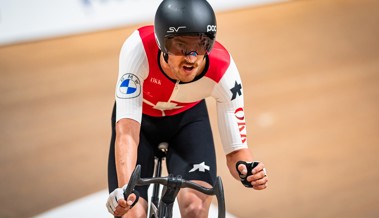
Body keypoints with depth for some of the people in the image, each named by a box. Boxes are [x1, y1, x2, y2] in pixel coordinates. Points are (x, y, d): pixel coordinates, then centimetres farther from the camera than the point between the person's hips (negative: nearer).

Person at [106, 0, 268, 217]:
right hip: (140, 117, 0)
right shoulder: (138, 48, -39)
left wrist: (247, 171, -50)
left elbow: (236, 150, -27)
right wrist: (123, 188, -60)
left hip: (188, 119, 1)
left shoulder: (223, 70, -33)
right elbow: (126, 130, -44)